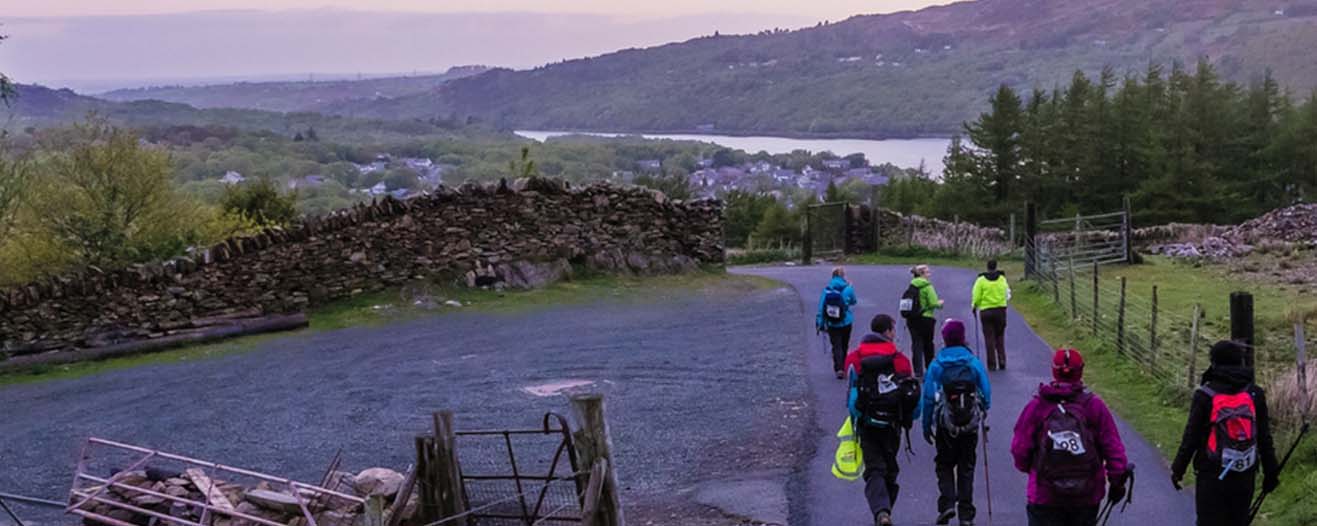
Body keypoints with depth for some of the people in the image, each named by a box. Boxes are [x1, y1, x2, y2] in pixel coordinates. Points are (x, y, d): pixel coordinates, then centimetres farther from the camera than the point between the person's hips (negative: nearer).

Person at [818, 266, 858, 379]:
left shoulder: (827, 289, -6)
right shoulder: (848, 288, -8)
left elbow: (821, 306, -6)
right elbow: (853, 302, 10)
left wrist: (819, 323, 0)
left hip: (832, 324, 0)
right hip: (846, 322, 0)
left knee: (836, 346, 1)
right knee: (844, 346, 16)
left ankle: (839, 369, -17)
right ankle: (843, 368, 27)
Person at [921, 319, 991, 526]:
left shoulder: (936, 365, -7)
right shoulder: (975, 363, -5)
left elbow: (928, 398, -6)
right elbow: (986, 394, -1)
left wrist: (926, 427, 3)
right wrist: (983, 412, 20)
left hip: (945, 425, -1)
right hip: (970, 425, 1)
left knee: (945, 465, 15)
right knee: (966, 467, 12)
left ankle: (947, 503, -5)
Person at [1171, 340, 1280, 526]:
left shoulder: (1205, 395, -9)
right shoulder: (1255, 394, 2)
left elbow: (1191, 436, -8)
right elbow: (1265, 439, 4)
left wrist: (1178, 469, 1)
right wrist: (1271, 473, 12)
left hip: (1212, 476, -3)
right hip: (1245, 476, 4)